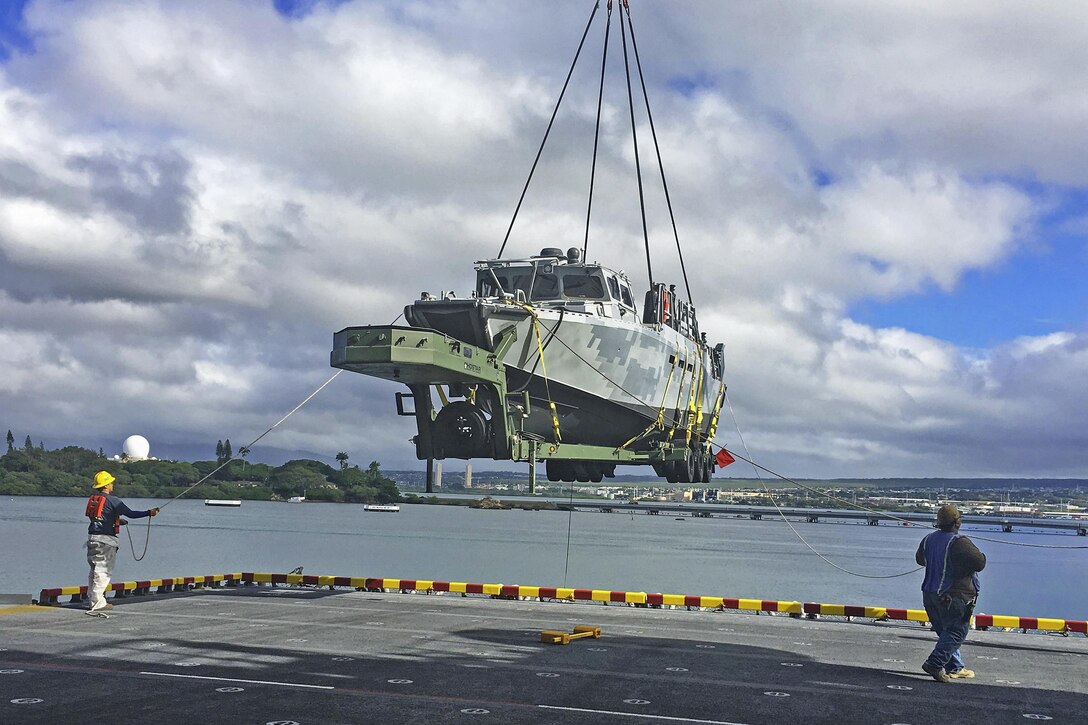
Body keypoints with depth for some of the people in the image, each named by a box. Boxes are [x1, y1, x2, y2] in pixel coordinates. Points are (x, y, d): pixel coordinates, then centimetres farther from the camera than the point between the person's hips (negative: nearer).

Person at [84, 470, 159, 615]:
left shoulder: (93, 498, 12)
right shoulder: (112, 500, -12)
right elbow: (130, 513, -11)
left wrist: (117, 521, 31)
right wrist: (149, 513, -3)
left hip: (92, 537, 8)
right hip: (105, 539, -8)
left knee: (95, 570, 14)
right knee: (103, 571, -3)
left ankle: (93, 599, 19)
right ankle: (97, 603, -3)